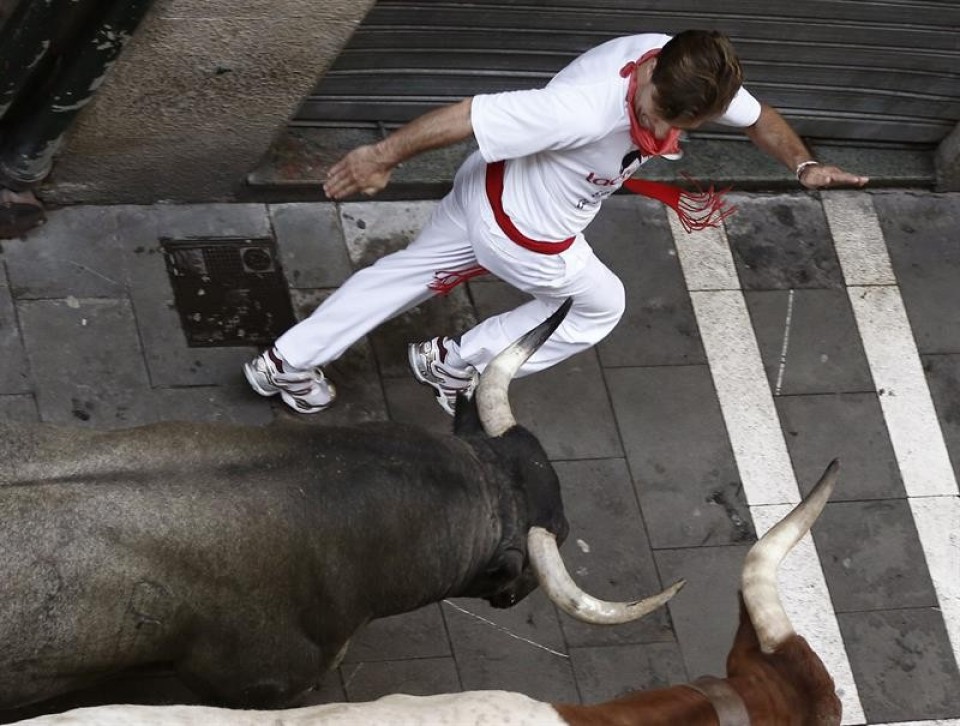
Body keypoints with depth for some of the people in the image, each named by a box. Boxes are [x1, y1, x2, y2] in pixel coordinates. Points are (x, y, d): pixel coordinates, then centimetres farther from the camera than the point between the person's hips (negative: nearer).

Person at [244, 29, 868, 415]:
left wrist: (805, 165, -9)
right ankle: (459, 365, 30)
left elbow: (758, 116, 4)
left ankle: (288, 363, 38)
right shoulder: (588, 109, -42)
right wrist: (383, 156, -23)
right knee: (600, 306, 18)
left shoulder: (689, 75, -18)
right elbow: (468, 115, -33)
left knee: (411, 272, 24)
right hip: (523, 234, -7)